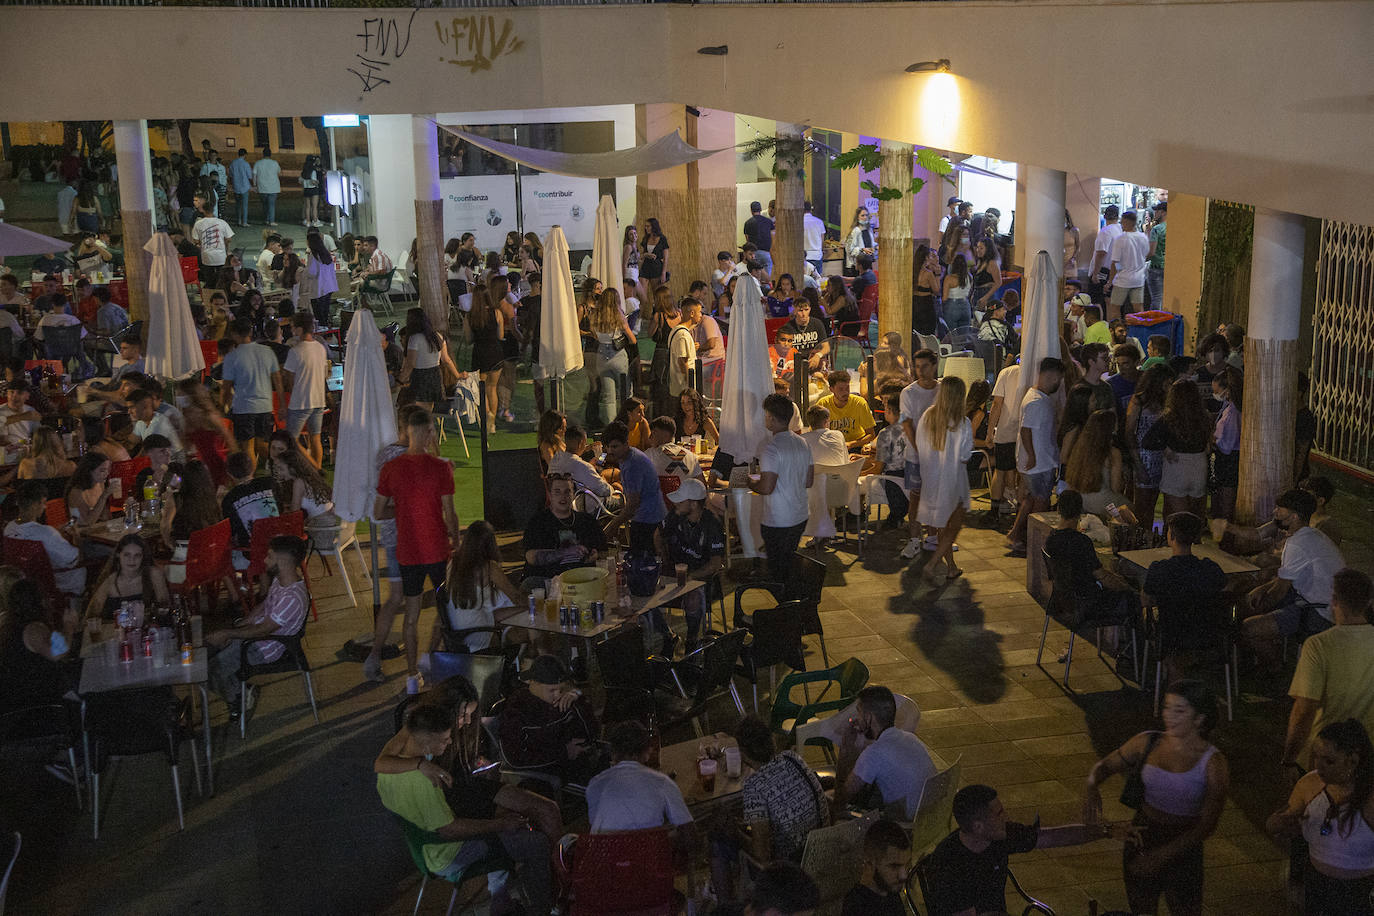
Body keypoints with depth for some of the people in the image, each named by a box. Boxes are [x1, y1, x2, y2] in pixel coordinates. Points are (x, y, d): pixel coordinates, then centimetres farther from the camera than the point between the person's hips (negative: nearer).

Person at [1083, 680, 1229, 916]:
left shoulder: (1212, 763, -15)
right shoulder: (1147, 743, -6)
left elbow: (1207, 824, -16)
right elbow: (1104, 766, 5)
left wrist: (1161, 856, -23)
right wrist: (1090, 786, -19)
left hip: (1182, 849, -3)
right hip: (1140, 838, 3)